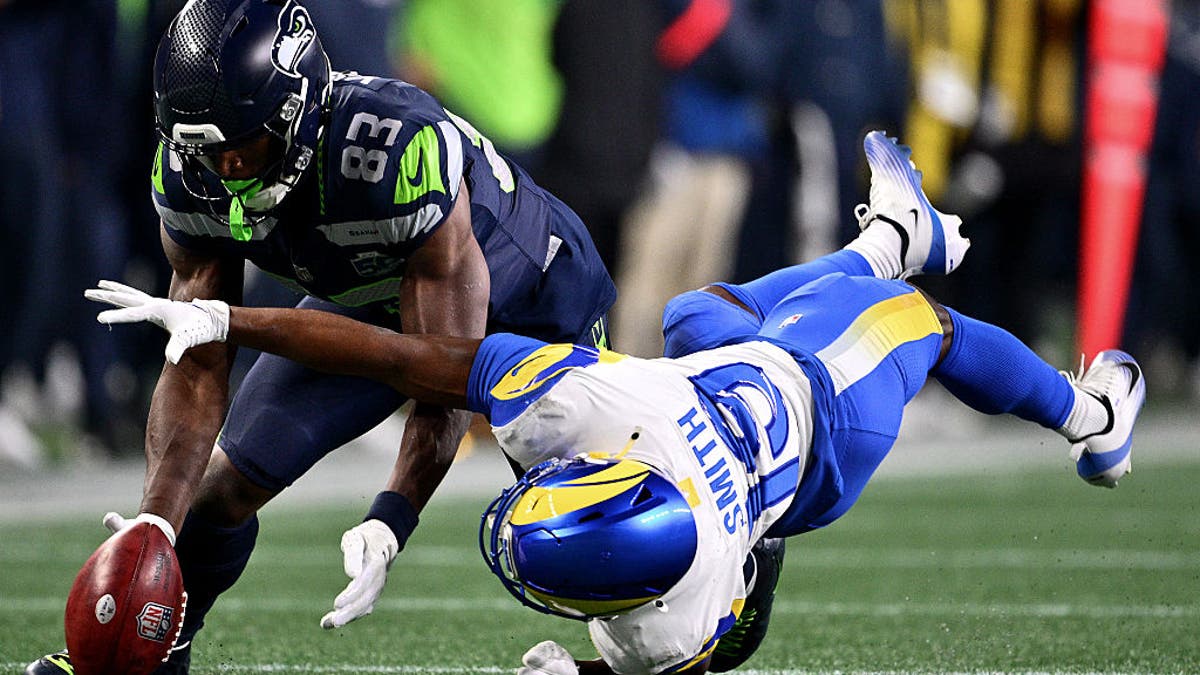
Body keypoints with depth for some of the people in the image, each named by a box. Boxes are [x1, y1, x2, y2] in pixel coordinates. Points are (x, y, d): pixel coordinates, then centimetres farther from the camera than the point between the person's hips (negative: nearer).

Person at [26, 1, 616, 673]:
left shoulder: (401, 151, -45)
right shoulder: (192, 175, -27)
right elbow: (196, 372, -19)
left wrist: (388, 525, -45)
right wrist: (154, 526, -31)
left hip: (530, 304, -5)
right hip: (366, 307, 5)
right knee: (224, 483, -2)